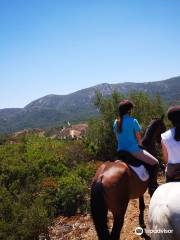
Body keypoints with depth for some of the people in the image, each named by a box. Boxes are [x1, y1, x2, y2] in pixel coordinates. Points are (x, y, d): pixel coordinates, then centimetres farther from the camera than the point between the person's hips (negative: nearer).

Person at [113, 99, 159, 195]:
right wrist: (140, 146, 10)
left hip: (121, 151, 7)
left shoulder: (116, 122, 4)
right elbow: (139, 139, -7)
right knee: (155, 163, 7)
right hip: (134, 150, -7)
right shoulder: (133, 121, -14)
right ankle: (152, 186, 6)